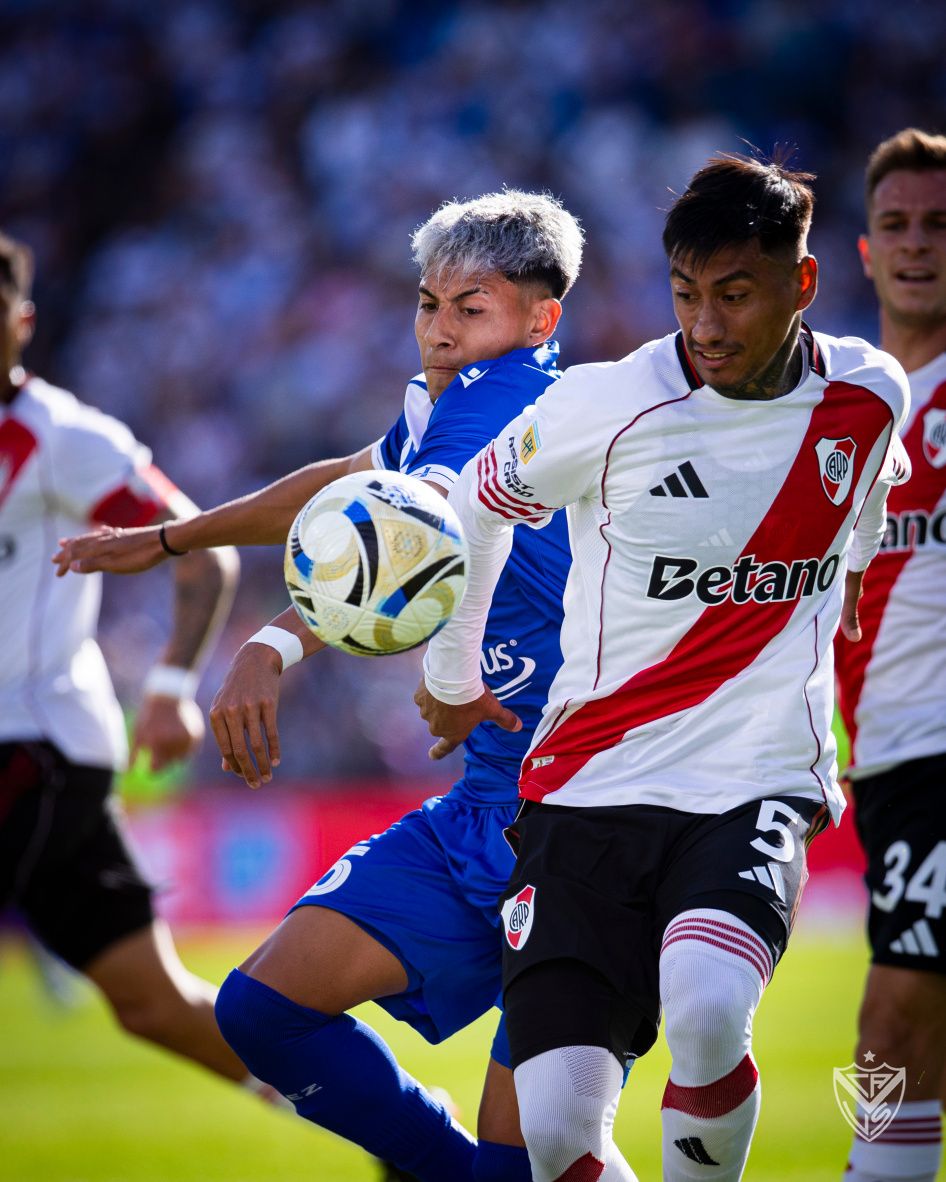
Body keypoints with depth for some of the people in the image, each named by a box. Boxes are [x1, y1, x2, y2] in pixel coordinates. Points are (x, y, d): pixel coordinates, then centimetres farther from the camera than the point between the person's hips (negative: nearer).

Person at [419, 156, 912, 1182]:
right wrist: (452, 676, 23)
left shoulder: (870, 398, 0)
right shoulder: (603, 408, -9)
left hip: (756, 786, 1)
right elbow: (475, 505, 11)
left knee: (706, 1005, -32)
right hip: (590, 782, 0)